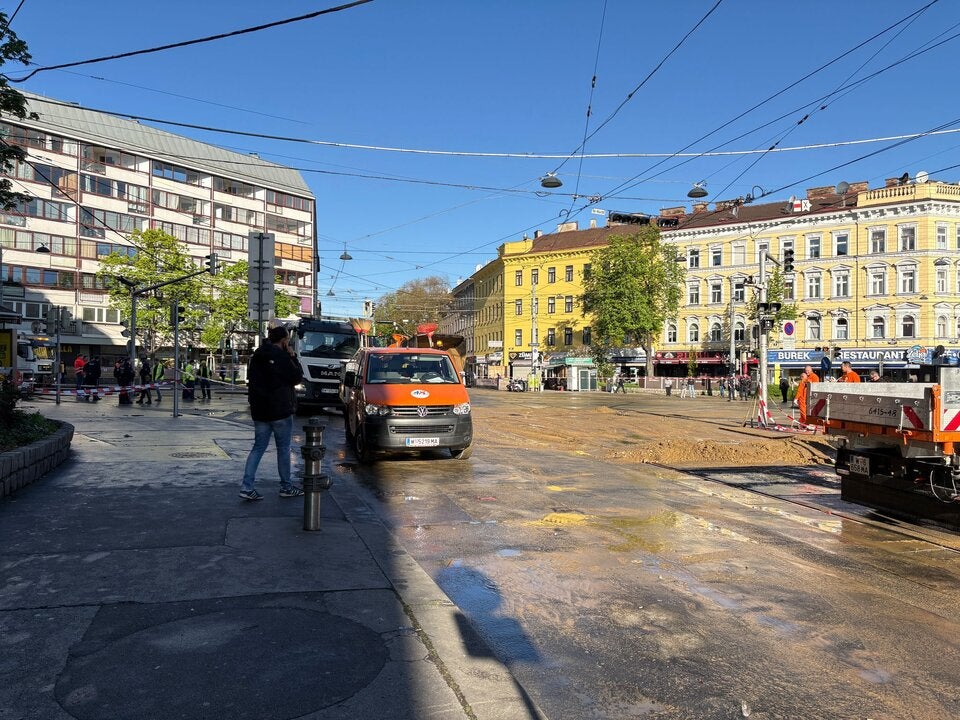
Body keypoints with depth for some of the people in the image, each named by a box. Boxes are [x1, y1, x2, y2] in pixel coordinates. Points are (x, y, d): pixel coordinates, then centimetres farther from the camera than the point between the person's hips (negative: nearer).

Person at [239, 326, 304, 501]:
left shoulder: (257, 355, 11)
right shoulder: (281, 356, -14)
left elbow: (252, 380, 16)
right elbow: (297, 378, -10)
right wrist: (292, 358, -3)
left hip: (259, 410, 7)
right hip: (280, 410, -7)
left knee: (258, 447, 9)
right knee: (283, 448, 5)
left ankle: (246, 486, 1)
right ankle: (286, 487, 14)